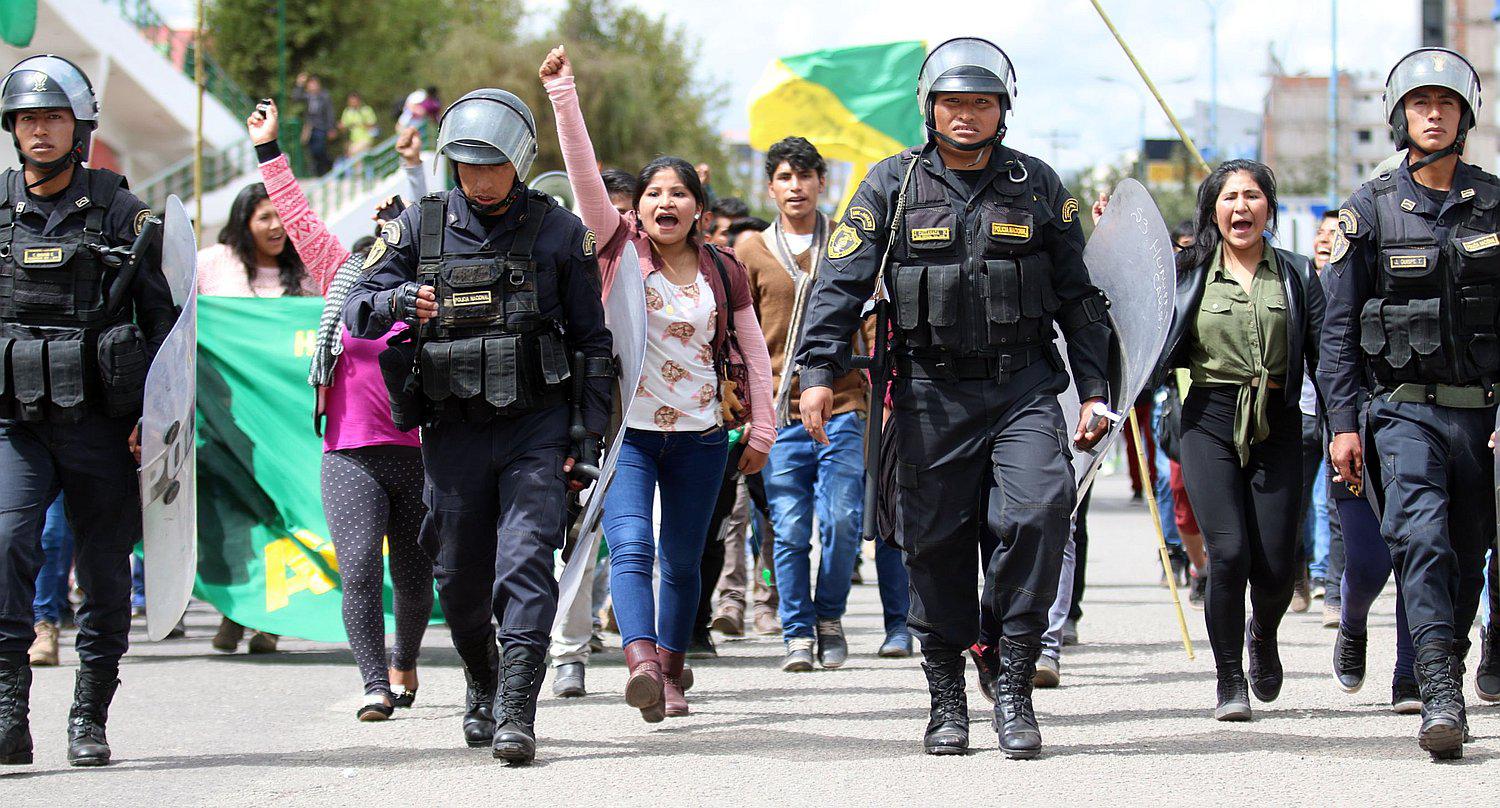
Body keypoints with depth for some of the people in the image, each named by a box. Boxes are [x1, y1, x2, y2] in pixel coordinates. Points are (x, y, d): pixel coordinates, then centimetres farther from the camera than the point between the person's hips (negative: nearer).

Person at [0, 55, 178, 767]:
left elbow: (161, 320, 4)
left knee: (104, 571, 5)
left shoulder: (121, 214, 2)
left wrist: (154, 413, -4)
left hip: (100, 420, 0)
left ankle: (89, 720, 18)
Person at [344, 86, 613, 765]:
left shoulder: (558, 232, 1)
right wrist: (402, 302, -20)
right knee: (460, 579, 10)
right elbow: (356, 309, 3)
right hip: (453, 429, 2)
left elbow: (591, 340, 6)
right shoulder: (421, 225, 4)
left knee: (525, 565, -15)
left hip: (537, 427, -2)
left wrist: (586, 438, 0)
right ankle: (481, 688, 35)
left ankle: (515, 714, -18)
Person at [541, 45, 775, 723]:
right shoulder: (621, 248, -1)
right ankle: (641, 663, -36)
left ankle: (671, 673, 22)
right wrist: (562, 94, -21)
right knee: (631, 546, -20)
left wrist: (761, 431, 8)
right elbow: (584, 171, -12)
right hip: (627, 431, -3)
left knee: (682, 560, 10)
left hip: (699, 436, 3)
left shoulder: (723, 271, 5)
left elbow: (753, 351, 11)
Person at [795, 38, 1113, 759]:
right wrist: (818, 372, -15)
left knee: (1038, 513, -18)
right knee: (937, 543, 3)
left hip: (1024, 387, 0)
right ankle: (946, 699, 16)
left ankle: (1014, 686, -9)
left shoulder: (1038, 186, 7)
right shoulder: (893, 186, 3)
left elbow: (1079, 294, 12)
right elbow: (841, 282, -2)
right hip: (932, 393, 0)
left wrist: (1093, 390, 7)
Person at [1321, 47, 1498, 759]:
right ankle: (1441, 696, -27)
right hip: (1402, 410, -3)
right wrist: (1344, 424, -5)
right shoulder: (1369, 212, 2)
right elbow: (1338, 328, 3)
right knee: (1420, 537, -20)